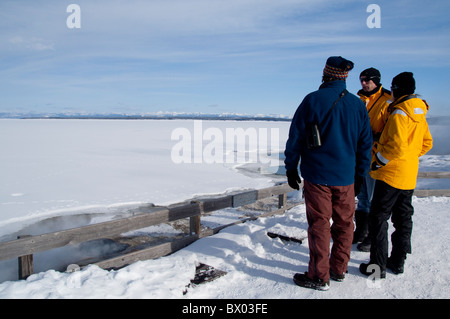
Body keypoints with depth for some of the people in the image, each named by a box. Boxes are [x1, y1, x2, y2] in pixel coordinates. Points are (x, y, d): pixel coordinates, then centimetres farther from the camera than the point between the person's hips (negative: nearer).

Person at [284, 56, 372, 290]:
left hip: (317, 176, -4)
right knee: (344, 223, 16)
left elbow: (295, 137, -7)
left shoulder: (313, 100, -9)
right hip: (346, 177, 4)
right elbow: (365, 144, 10)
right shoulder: (358, 105, 5)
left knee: (319, 225, 3)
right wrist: (360, 175, 18)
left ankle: (319, 277, 11)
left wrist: (291, 168, 3)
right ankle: (339, 269, 29)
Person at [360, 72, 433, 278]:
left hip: (390, 174, -9)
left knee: (378, 217, -2)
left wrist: (378, 161, -14)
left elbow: (396, 146, -26)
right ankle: (398, 261, 26)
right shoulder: (419, 113, 10)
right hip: (409, 176, 9)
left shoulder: (399, 113, -17)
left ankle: (378, 265, 1)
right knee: (403, 218, 15)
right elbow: (427, 143, 18)